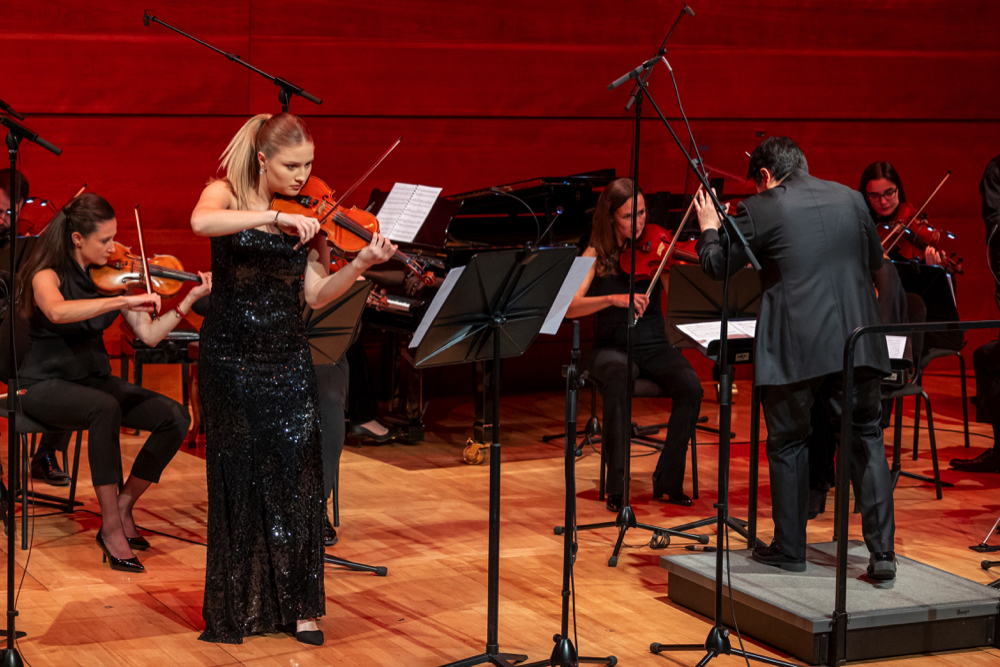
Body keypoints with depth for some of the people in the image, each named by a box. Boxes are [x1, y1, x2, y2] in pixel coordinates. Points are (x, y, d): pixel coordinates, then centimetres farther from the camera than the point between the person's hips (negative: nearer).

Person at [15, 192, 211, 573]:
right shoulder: (47, 276, -14)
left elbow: (149, 335, 0)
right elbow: (58, 312, -39)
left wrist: (190, 299, -11)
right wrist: (124, 301, -44)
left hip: (93, 379, 6)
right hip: (46, 385, -6)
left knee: (175, 417, -14)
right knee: (105, 408, -38)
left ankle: (124, 507, -1)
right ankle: (111, 527, -29)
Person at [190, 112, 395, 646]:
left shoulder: (306, 215, 4)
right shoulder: (226, 195, -4)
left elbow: (316, 295, -2)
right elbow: (201, 223, -29)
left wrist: (362, 262, -17)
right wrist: (275, 217, -36)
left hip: (287, 359, 2)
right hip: (232, 356, -2)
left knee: (296, 474, -3)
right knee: (240, 477, 4)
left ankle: (299, 605, 5)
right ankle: (236, 607, 16)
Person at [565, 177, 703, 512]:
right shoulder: (597, 255, -1)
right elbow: (568, 307, -15)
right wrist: (613, 299, -30)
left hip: (654, 347, 2)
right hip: (611, 348, -2)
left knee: (690, 386, -28)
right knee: (619, 383, -37)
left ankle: (669, 479, -14)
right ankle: (618, 487, -31)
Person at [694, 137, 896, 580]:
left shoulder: (760, 210, -4)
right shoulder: (850, 198, 10)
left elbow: (716, 267, 5)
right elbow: (875, 260, 23)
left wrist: (709, 229, 23)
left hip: (794, 348, -3)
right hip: (856, 343, 3)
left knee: (787, 444, 12)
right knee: (866, 440, 11)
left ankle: (789, 550, 19)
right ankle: (882, 552, 5)